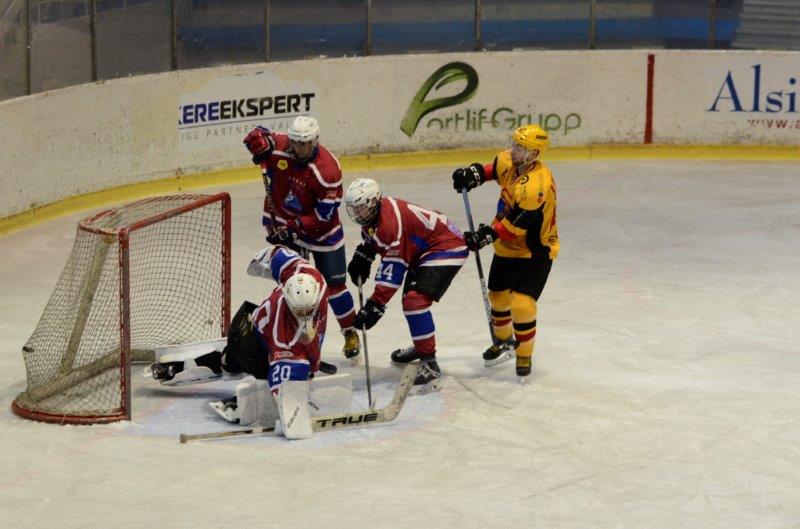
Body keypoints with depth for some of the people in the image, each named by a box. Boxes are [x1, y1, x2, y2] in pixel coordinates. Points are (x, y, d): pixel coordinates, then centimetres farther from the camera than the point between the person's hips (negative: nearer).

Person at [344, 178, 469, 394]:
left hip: (447, 247, -11)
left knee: (415, 300, -24)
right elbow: (372, 237, 26)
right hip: (422, 250, 11)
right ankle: (421, 347, 49)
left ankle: (430, 366, -24)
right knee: (410, 298, 24)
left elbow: (392, 269, -31)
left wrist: (376, 305, -32)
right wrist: (361, 258, 12)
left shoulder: (391, 220, -30)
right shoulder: (371, 214, 1)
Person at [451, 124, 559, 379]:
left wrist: (487, 235, -32)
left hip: (534, 252, -8)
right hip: (507, 248, 9)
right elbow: (495, 168, 16)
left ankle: (524, 356, 5)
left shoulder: (536, 185, -34)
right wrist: (475, 174, -3)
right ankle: (504, 342, 47)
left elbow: (515, 225, -33)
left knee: (521, 304, -17)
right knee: (497, 296, 20)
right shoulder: (509, 162, -9)